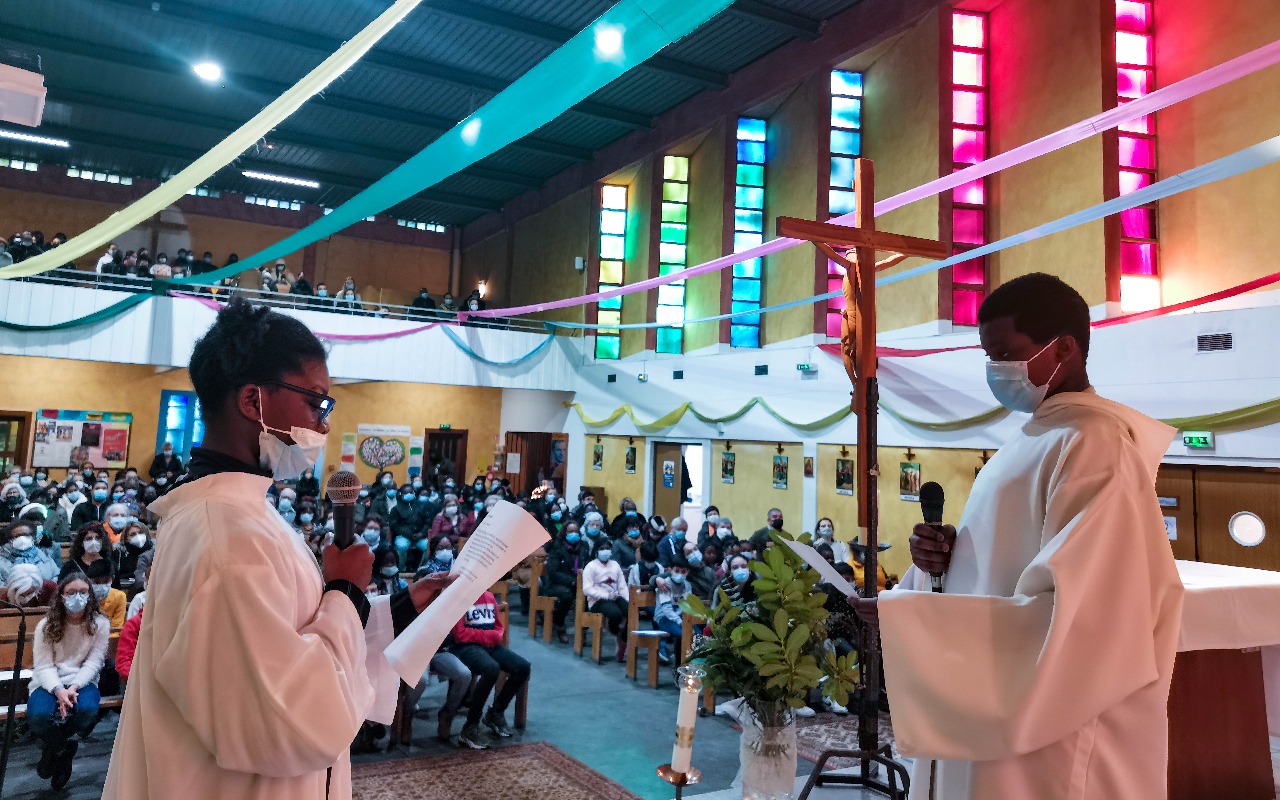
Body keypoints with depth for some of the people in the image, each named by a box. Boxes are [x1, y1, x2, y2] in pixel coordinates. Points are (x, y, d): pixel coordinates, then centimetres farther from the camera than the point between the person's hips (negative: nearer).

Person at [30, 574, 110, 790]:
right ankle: (63, 750, 4)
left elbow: (93, 662, -8)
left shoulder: (100, 624, -2)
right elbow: (43, 666, -8)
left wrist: (74, 687, -25)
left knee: (88, 709, -34)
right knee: (39, 715, -33)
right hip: (50, 684, 0)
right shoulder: (46, 626, -2)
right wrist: (58, 690, -27)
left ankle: (53, 747, 2)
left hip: (82, 682, 0)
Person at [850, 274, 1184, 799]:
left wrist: (908, 616, -25)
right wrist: (949, 555, -4)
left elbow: (1071, 618, -26)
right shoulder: (1032, 439, 9)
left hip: (1056, 736, -8)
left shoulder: (1097, 444, -20)